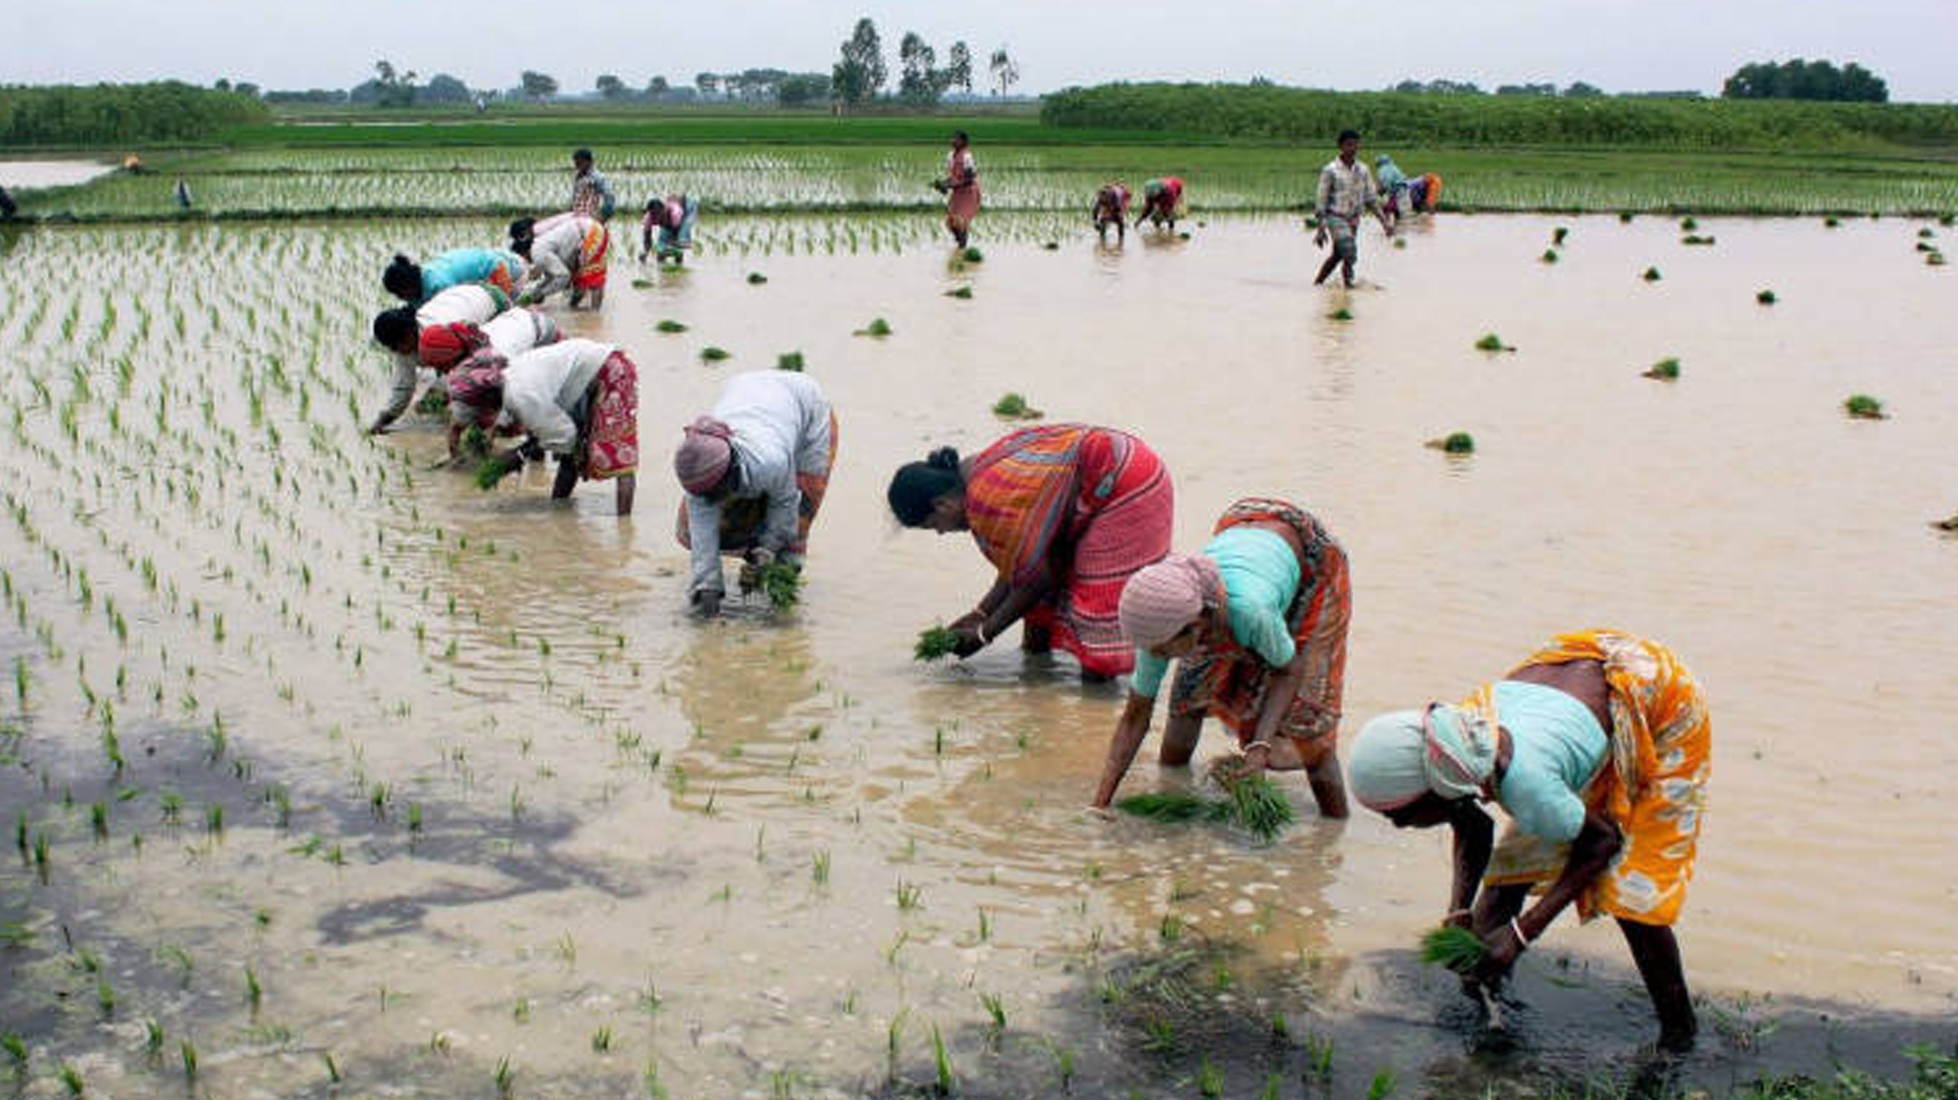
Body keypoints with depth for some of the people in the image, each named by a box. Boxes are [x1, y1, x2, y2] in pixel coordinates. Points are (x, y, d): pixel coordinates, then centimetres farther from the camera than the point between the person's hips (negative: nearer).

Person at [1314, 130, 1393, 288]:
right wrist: (1321, 230, -13)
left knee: (1337, 256, 14)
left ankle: (1317, 284, 28)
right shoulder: (1330, 171, -11)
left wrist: (1384, 222, 3)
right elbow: (1321, 202, -9)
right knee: (1350, 256, -17)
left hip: (1353, 220, 6)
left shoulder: (1363, 170, 5)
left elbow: (1371, 198, 10)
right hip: (1336, 218, -6)